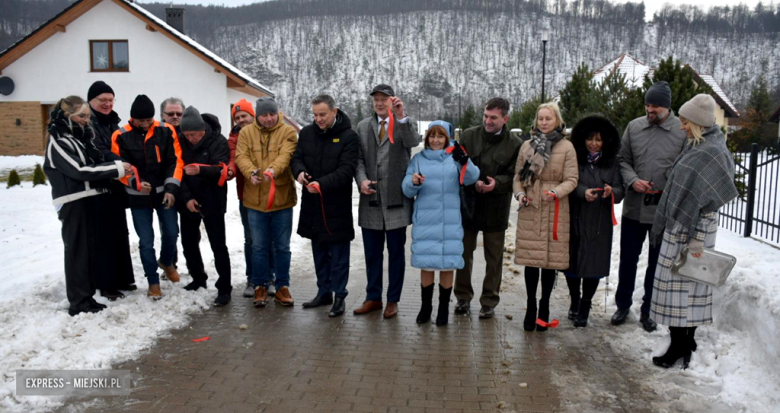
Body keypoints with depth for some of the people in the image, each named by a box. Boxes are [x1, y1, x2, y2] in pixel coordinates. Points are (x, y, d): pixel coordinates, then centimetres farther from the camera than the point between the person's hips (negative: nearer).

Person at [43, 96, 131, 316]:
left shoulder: (79, 137, 17)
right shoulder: (58, 142, -10)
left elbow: (93, 164, 18)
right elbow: (80, 171, -19)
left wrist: (118, 168, 0)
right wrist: (117, 168, -18)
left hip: (88, 200, 8)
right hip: (73, 204, -8)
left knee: (92, 249, 10)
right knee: (78, 251, -4)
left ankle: (87, 296, 19)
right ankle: (78, 302, 3)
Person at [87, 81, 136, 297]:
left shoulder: (112, 122, 15)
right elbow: (98, 153, -24)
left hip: (117, 187, 9)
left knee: (120, 233, 14)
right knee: (105, 235, -4)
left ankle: (122, 278, 25)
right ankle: (106, 283, 6)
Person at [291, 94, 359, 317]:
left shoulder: (349, 136, -9)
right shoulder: (306, 133, 7)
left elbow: (346, 169, -17)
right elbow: (296, 157, 8)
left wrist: (322, 184, -29)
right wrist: (299, 171, -16)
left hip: (337, 204, -5)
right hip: (312, 203, 5)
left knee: (339, 252, 3)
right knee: (319, 250, 15)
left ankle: (339, 295, 13)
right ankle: (323, 292, 28)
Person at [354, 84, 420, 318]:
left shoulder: (406, 124, 1)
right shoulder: (363, 126, 11)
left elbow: (413, 142, -21)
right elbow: (359, 158, 8)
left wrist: (401, 117, -34)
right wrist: (361, 180, -10)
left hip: (396, 200, -3)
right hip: (370, 199, 3)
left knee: (396, 253, 6)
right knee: (372, 253, 12)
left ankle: (393, 300, 19)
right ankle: (373, 298, 25)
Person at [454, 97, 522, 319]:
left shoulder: (514, 144, -4)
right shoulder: (468, 135, 2)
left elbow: (514, 176, -4)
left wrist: (497, 183, -23)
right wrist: (473, 182, -15)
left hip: (496, 209, -1)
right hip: (468, 204, 2)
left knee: (494, 257, 8)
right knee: (464, 253, 12)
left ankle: (489, 301, 22)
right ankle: (463, 297, 27)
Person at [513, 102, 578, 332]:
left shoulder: (566, 147, -1)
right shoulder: (527, 146, 8)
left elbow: (571, 180, -3)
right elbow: (518, 176, 12)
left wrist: (557, 192, -20)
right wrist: (519, 194, -6)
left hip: (555, 212, -2)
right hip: (529, 211, 2)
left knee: (551, 260, 3)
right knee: (530, 259, 6)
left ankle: (544, 308, 19)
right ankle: (531, 307, 19)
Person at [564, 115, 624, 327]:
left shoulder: (612, 163, 6)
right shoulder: (574, 160, 1)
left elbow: (620, 192, 1)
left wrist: (611, 192, -21)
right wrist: (583, 192, -26)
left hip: (599, 224, 1)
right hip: (575, 220, 0)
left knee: (593, 264, 2)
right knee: (572, 262, 6)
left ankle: (584, 308, 17)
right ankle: (574, 301, 29)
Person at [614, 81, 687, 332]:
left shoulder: (684, 131, -7)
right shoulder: (634, 127, 1)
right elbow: (622, 160, 6)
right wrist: (632, 180, -11)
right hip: (634, 208, 2)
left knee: (657, 264, 12)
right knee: (628, 260, 14)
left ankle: (648, 310, 29)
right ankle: (623, 305, 31)